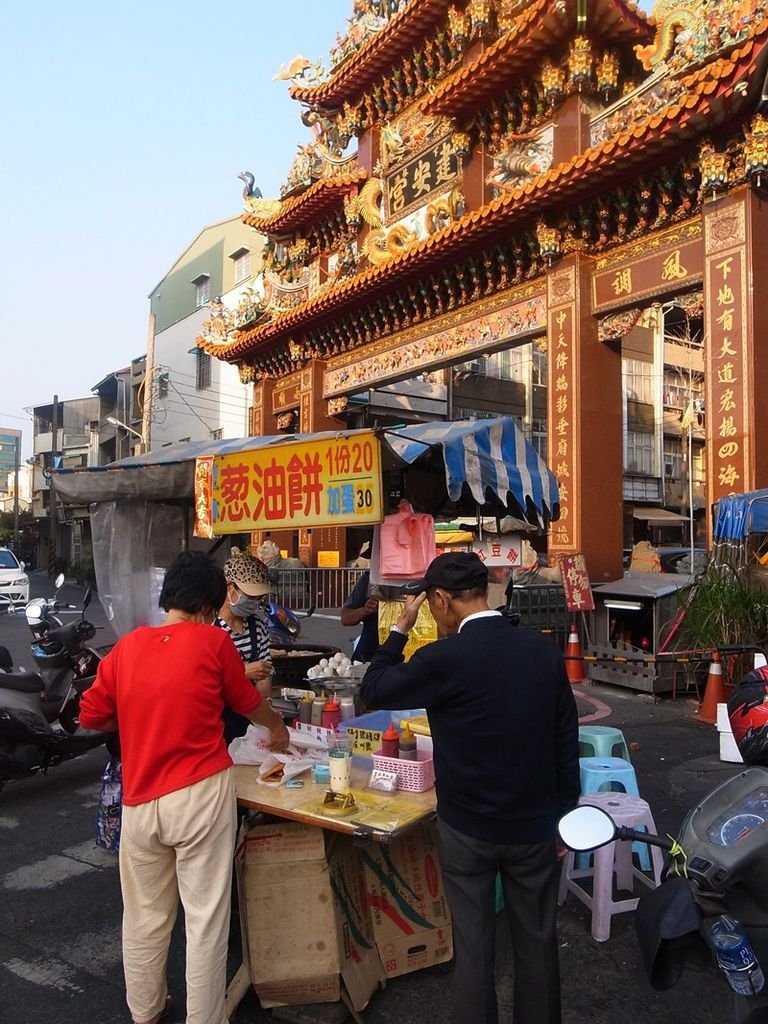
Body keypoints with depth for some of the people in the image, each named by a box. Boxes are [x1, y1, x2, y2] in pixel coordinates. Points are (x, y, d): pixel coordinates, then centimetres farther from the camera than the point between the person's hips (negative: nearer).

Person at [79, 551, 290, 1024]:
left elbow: (91, 716, 9)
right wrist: (277, 725, 27)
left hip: (139, 800, 5)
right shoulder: (214, 641, -6)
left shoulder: (126, 647, 2)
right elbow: (246, 701, 8)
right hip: (201, 794, -4)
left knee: (145, 915, 20)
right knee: (206, 918, 8)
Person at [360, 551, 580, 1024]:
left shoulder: (445, 658, -21)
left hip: (468, 827, -3)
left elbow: (373, 690, -5)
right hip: (535, 824, 4)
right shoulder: (545, 650, -7)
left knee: (473, 946, 14)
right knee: (538, 943, 20)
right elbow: (567, 741, 1)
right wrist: (564, 814, 12)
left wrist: (400, 629, 1)